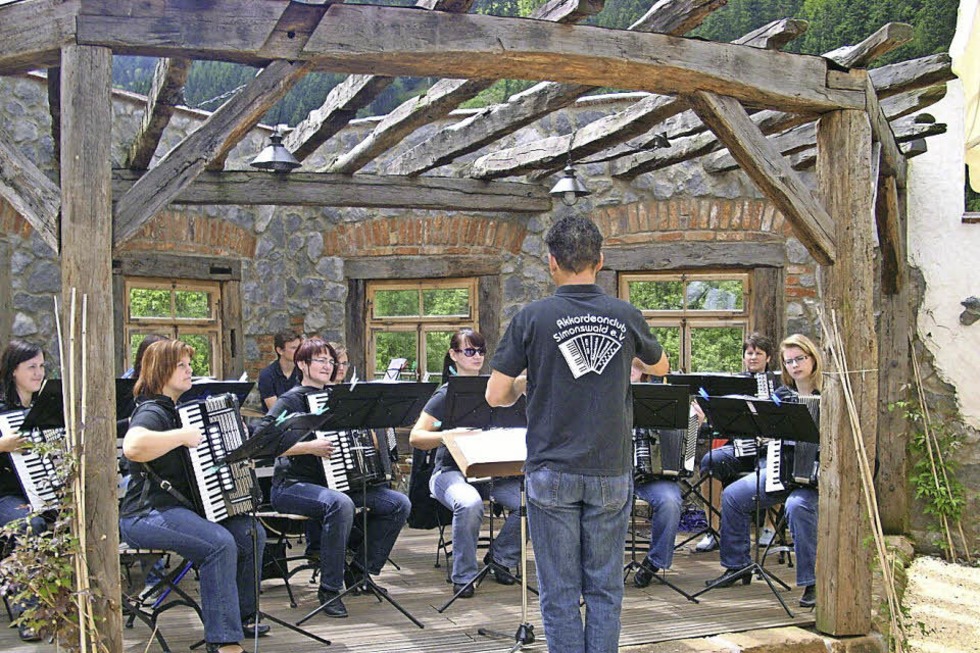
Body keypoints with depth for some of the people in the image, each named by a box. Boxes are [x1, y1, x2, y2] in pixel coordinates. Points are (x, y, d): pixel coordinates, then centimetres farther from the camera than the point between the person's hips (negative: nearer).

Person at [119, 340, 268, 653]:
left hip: (183, 506, 10)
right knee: (219, 543, -30)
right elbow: (132, 446, -39)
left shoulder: (177, 410, 16)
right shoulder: (151, 412, -15)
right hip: (147, 516, -10)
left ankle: (241, 614, 12)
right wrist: (182, 435, -30)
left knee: (252, 532, -2)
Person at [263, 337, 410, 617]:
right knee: (340, 504, -39)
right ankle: (329, 589, -25)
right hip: (293, 485, -7)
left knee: (400, 504, -10)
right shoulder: (292, 400, -5)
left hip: (337, 483, 7)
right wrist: (309, 447, -25)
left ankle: (361, 569, 4)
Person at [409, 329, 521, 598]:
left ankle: (500, 558, 3)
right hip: (451, 471, -4)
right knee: (469, 503, -38)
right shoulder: (446, 395, -2)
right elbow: (415, 437, -8)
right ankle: (463, 576, -16)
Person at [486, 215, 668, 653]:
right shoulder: (626, 317, -1)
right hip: (610, 473, 2)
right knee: (604, 588, 12)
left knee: (560, 593, 7)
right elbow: (659, 367, 19)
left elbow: (495, 396, -7)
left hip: (552, 473, -2)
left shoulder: (532, 318, -9)